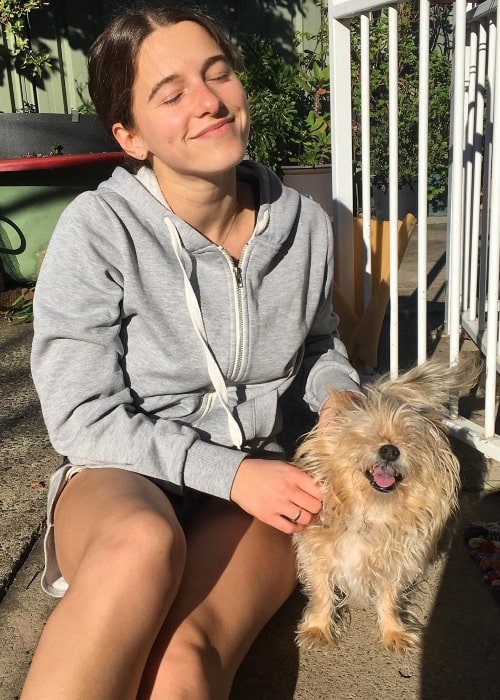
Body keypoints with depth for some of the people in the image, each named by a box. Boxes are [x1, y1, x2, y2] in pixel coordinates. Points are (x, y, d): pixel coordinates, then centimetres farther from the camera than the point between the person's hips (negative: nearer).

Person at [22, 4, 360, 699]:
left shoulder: (303, 223, -1)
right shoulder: (97, 230, -13)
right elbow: (82, 416, -12)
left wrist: (339, 395, -3)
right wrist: (226, 472, -18)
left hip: (256, 488, 2)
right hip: (121, 476, -1)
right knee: (145, 544, -38)